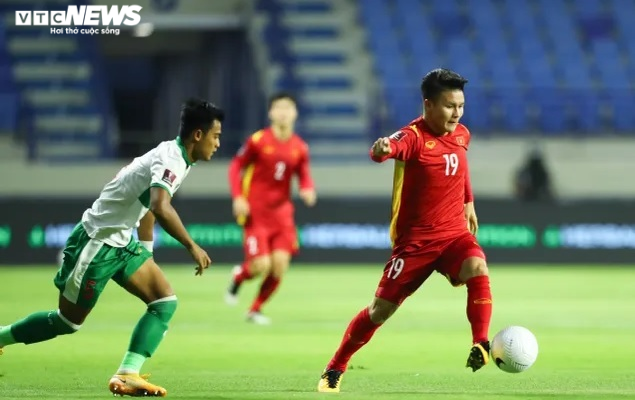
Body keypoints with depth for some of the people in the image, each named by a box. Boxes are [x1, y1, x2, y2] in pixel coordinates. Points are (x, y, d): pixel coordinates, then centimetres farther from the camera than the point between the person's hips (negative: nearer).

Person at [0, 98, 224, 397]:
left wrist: (146, 252, 23)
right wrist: (191, 246, -38)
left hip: (120, 242, 9)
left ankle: (127, 376, -10)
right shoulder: (170, 161, -24)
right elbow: (161, 208, -43)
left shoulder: (171, 155, 6)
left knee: (165, 302, -5)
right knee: (68, 321, 5)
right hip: (97, 243, -9)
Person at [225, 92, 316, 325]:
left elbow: (304, 176, 10)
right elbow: (236, 166, -1)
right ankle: (238, 276, 23)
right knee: (261, 265, -15)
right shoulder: (258, 141, -9)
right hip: (255, 212, -4)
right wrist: (238, 197, -12)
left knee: (279, 265, -7)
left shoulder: (300, 148, 1)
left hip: (281, 212, 4)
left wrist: (308, 189, -13)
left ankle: (256, 310, 15)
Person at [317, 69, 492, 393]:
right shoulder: (414, 136, -19)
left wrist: (468, 202, 27)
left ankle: (481, 346, -27)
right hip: (415, 238, -4)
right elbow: (388, 149, -43)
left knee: (478, 269, -29)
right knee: (382, 308, 2)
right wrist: (381, 149, -65)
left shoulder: (461, 135, 3)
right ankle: (335, 370, 19)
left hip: (454, 232, 4)